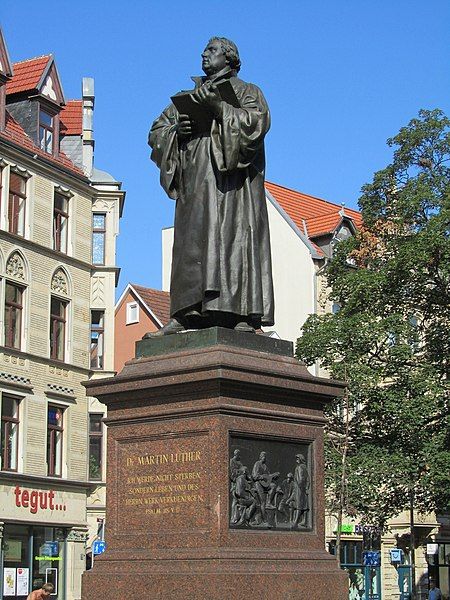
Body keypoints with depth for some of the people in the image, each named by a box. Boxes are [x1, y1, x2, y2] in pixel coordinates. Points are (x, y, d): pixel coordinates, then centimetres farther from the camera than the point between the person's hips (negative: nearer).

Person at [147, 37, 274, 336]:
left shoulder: (248, 92, 12)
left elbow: (256, 123, -9)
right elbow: (156, 132, 19)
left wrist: (218, 107, -17)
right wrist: (176, 130, -3)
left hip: (231, 178, -5)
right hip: (195, 182, 5)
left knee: (233, 240, -14)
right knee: (191, 243, -4)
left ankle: (245, 315, -18)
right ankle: (185, 315, -8)